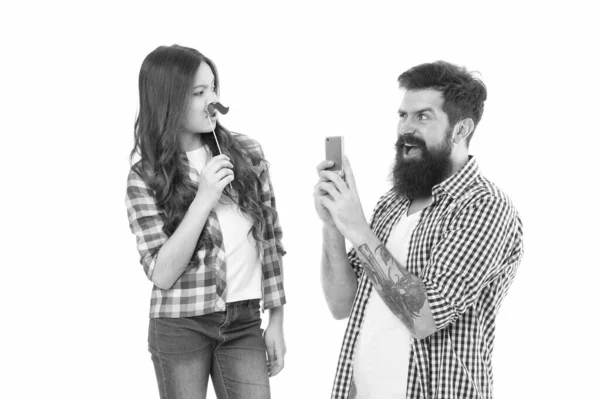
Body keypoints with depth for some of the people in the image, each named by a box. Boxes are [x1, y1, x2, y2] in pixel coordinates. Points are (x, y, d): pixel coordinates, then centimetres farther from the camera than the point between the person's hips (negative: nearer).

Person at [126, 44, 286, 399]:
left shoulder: (247, 153, 0)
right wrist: (204, 199, -19)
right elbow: (162, 274, -12)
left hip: (244, 323, 2)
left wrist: (276, 321, 6)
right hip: (180, 328, -2)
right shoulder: (145, 177, -6)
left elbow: (270, 240, 7)